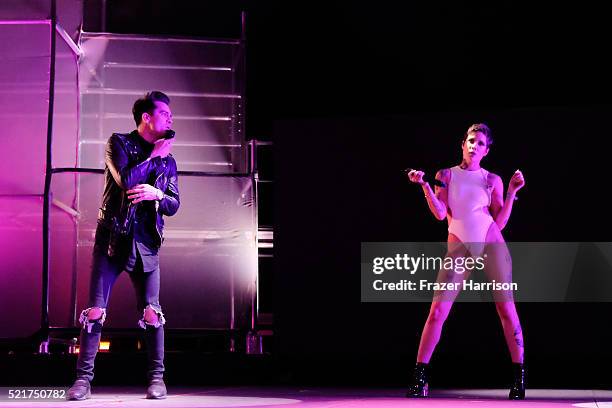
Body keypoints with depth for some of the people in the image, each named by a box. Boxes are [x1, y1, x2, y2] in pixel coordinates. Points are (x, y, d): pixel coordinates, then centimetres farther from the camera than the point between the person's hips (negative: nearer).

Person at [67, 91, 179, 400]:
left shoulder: (167, 160, 12)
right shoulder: (119, 143, 2)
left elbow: (174, 205, 8)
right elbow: (126, 180, -16)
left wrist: (157, 194, -13)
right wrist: (154, 156, -7)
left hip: (146, 243, 3)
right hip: (112, 238, -2)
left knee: (151, 313, -1)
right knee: (95, 310, -5)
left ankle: (157, 377, 8)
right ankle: (84, 377, 1)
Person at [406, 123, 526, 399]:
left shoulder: (493, 180, 9)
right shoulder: (446, 175, 10)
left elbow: (500, 223, 4)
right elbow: (440, 214, -3)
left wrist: (512, 192, -3)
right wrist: (424, 185, -11)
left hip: (492, 245, 0)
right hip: (459, 248, 0)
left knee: (507, 309, -4)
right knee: (438, 311, -9)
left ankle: (519, 377, 5)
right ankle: (420, 376, -2)